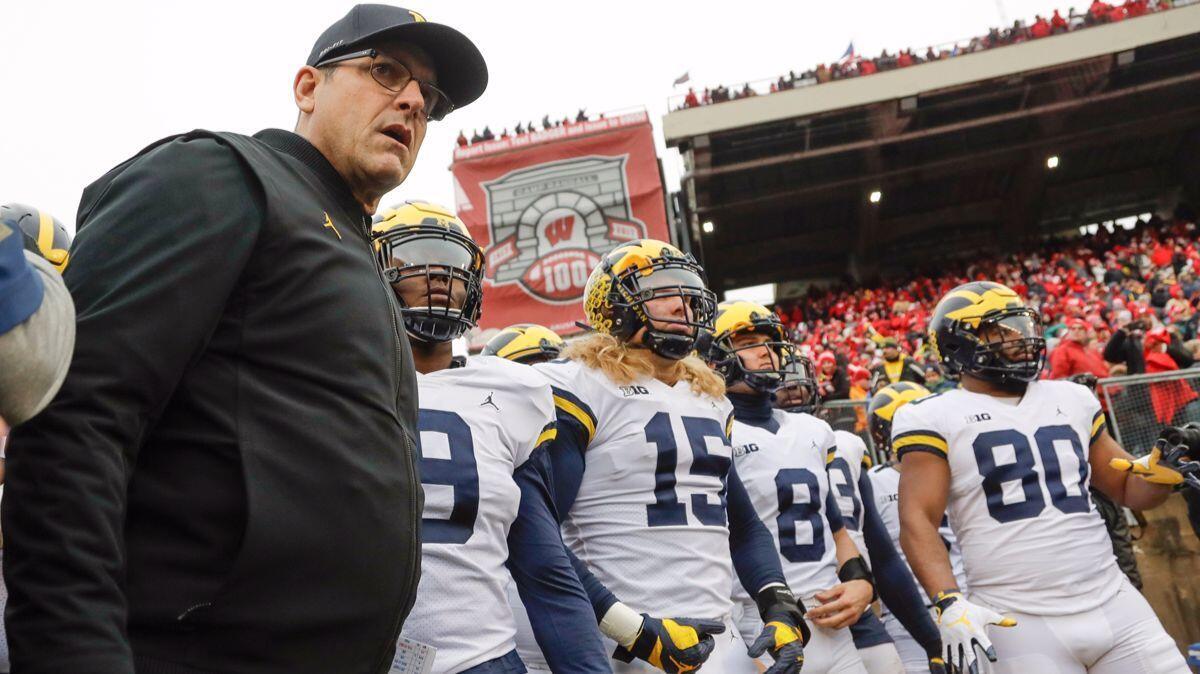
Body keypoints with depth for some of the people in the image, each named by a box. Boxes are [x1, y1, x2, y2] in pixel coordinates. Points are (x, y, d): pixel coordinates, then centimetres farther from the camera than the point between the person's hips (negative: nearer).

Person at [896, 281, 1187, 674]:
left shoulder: (1072, 400, 13)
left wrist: (1167, 467, 0)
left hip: (1115, 604, 5)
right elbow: (918, 520, -10)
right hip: (1017, 624, -5)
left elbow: (1129, 490, 22)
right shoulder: (936, 419, -4)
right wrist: (950, 604, -23)